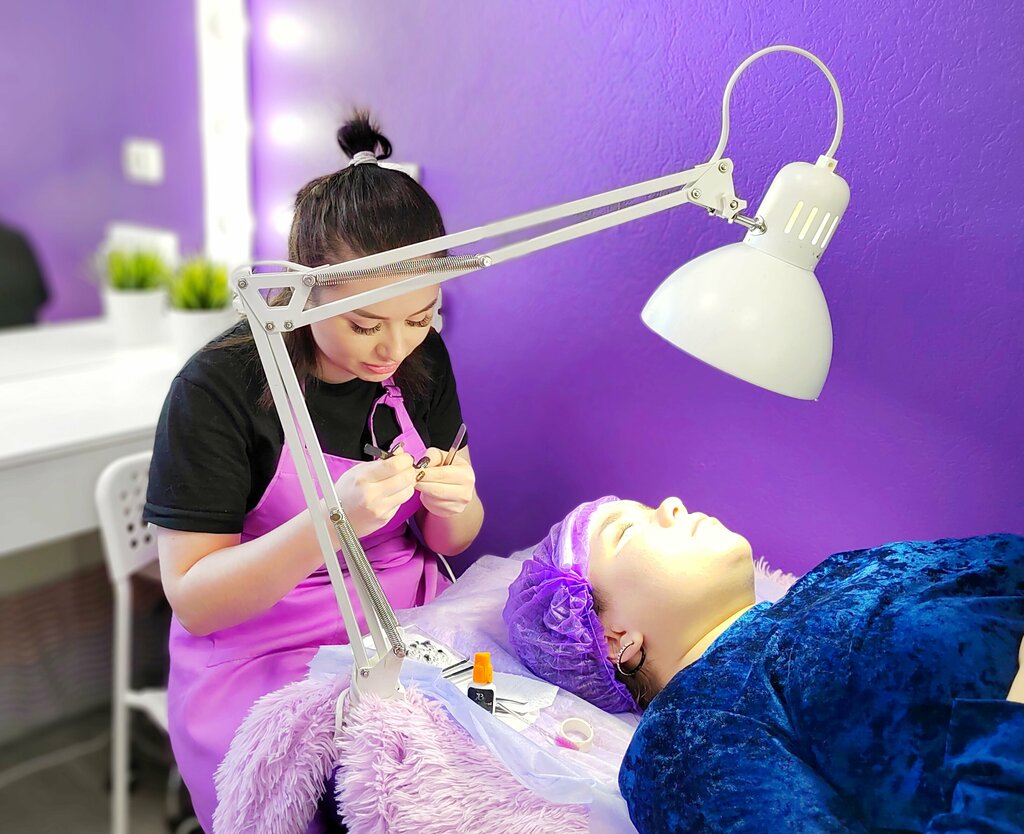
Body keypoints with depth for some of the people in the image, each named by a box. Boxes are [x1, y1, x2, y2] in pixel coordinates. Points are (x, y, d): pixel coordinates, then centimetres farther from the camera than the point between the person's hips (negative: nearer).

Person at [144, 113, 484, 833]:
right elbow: (192, 601, -15)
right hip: (264, 659, -3)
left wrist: (453, 506, -18)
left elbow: (448, 540, 7)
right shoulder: (218, 387, -16)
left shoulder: (421, 360, -2)